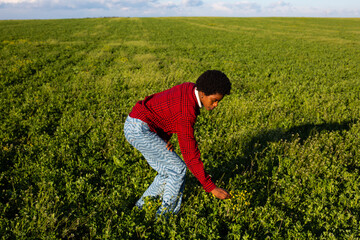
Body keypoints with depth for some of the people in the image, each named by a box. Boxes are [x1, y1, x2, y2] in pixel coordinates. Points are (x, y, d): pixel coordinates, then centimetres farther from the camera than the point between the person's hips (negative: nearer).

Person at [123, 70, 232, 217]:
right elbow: (191, 155, -24)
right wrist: (212, 188, -20)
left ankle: (142, 207, 23)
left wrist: (164, 138, -6)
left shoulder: (190, 89, -1)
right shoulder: (186, 113, -28)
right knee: (178, 169, -8)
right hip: (139, 129, -9)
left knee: (168, 171, 11)